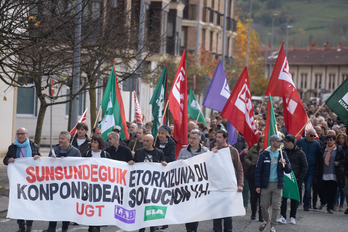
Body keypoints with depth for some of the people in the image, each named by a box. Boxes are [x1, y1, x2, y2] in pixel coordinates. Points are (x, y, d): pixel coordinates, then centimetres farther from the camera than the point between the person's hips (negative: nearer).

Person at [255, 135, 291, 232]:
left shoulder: (282, 154, 4)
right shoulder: (264, 155, -3)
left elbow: (288, 170, 6)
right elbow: (258, 171, -1)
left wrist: (285, 164, -16)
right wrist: (258, 185, -5)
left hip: (277, 184, 1)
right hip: (266, 184, -1)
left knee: (276, 206, -1)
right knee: (264, 205, 4)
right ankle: (266, 220, 31)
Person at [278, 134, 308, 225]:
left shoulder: (299, 153, -2)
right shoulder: (283, 151, 5)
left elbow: (305, 166, 2)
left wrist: (299, 178, -6)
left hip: (295, 179, -1)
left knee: (294, 198, 6)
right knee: (283, 197, -5)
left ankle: (293, 217, 14)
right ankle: (283, 217, -4)